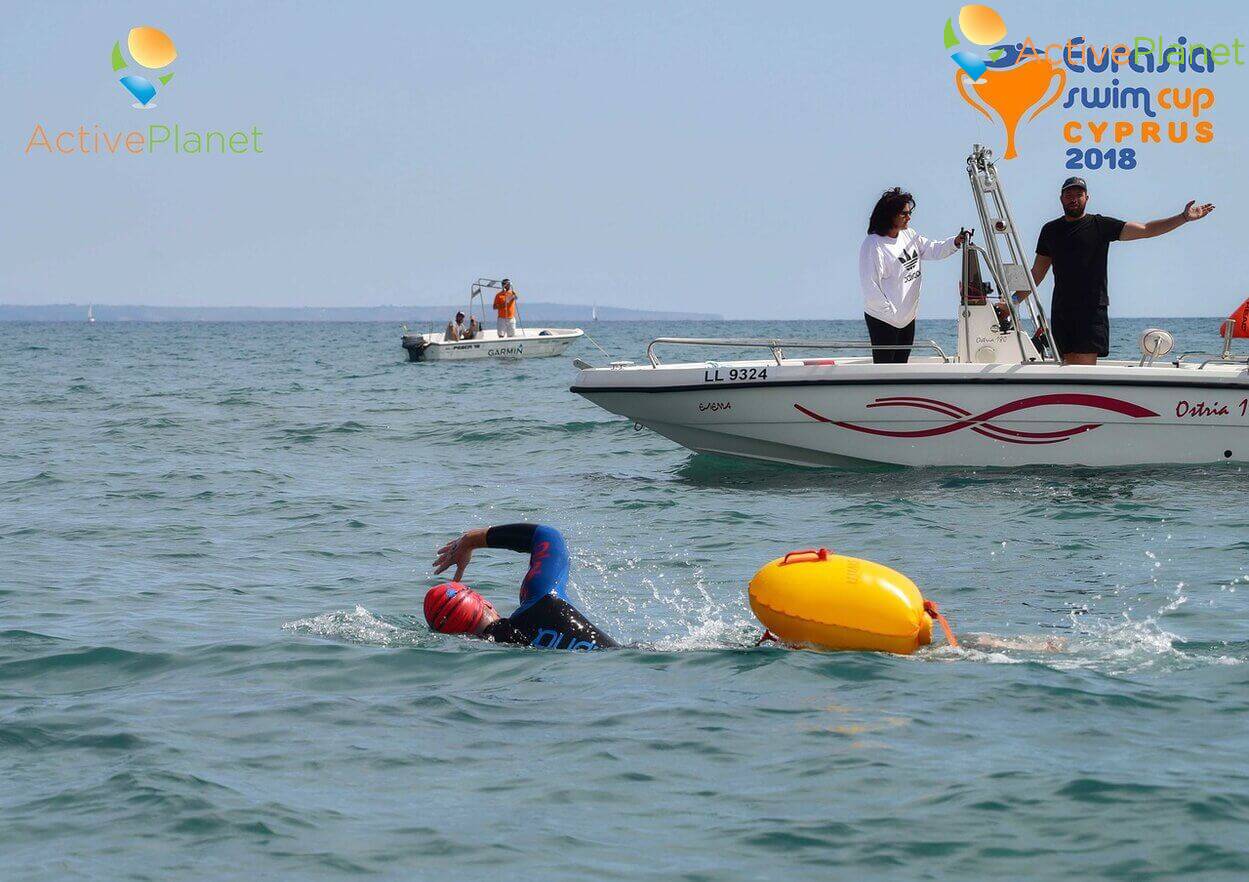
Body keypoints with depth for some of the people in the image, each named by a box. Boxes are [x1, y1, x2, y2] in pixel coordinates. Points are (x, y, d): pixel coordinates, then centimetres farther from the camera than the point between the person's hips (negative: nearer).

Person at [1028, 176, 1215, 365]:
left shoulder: (1101, 225, 4)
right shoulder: (1050, 230, 14)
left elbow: (1145, 230, 0)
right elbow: (1038, 271, 21)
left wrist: (1184, 218, -7)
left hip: (1092, 309, -3)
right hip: (1061, 310, 4)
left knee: (1085, 369, -13)